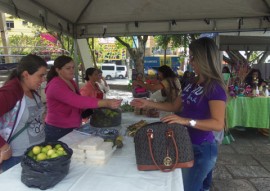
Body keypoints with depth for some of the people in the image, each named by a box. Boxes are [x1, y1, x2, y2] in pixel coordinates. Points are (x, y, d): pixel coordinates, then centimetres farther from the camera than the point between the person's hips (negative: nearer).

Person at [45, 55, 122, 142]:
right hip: (57, 131, -8)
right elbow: (78, 101, -35)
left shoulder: (71, 82, 6)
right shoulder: (55, 86, -22)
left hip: (72, 129, 8)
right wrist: (105, 103, -43)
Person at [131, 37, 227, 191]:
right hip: (187, 145, 8)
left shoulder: (215, 87, -19)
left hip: (202, 149, -8)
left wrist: (186, 121, -37)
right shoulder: (193, 84, 7)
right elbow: (175, 106, 13)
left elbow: (218, 124, -27)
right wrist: (148, 103, 7)